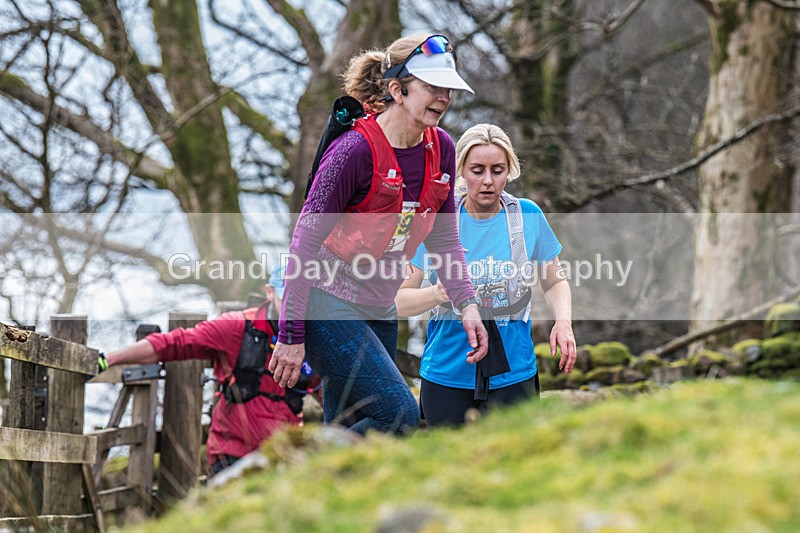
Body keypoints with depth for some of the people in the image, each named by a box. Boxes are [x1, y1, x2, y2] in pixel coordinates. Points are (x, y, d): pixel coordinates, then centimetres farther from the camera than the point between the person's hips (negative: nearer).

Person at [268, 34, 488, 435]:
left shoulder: (440, 149, 3)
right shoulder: (355, 150, -18)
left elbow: (443, 240, 15)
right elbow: (305, 243, -15)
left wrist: (467, 304, 1)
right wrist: (291, 336, -17)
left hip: (378, 311, 8)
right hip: (327, 305, -8)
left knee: (356, 431, 6)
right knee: (399, 415, -18)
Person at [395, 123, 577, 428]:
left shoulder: (528, 216, 1)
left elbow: (554, 283, 13)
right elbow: (399, 300, -4)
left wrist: (563, 322, -6)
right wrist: (437, 294, -24)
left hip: (513, 376, 1)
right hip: (446, 377, 0)